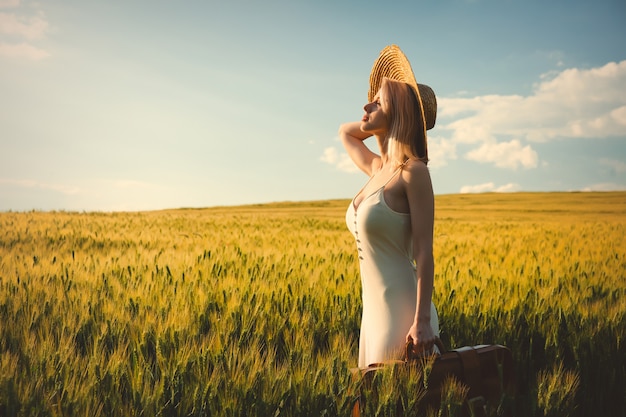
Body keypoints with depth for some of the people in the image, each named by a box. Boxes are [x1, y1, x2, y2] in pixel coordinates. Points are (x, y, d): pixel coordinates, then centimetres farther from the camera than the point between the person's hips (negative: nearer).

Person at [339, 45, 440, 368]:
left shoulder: (413, 172, -12)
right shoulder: (377, 169, 10)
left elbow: (424, 253, -16)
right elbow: (344, 132, 30)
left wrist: (422, 321, -20)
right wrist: (382, 118, 17)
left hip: (402, 312, -8)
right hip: (374, 310, 8)